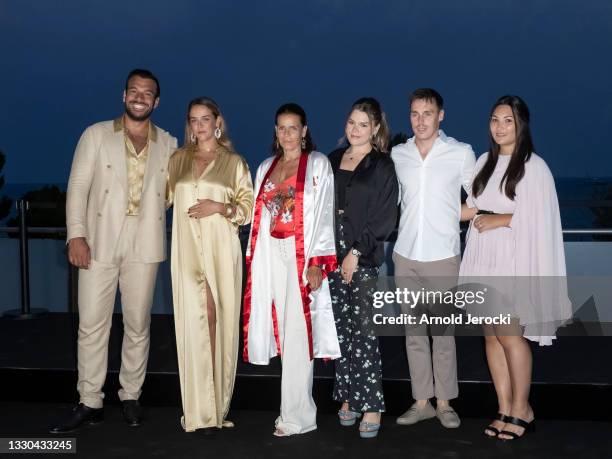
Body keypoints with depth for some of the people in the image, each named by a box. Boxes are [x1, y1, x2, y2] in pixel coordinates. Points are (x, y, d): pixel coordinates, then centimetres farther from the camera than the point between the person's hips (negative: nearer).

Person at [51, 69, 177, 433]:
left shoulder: (168, 144, 10)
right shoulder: (96, 134, 5)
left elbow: (171, 191, 14)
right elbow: (78, 186, 0)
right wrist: (76, 235, -10)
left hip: (144, 245, 1)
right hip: (99, 242, -1)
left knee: (138, 324, 8)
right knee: (92, 324, 1)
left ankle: (131, 396, 21)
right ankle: (90, 403, 10)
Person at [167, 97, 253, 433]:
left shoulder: (234, 162, 7)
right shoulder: (178, 159, 13)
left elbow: (248, 207, 3)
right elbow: (164, 197, 20)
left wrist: (220, 207, -11)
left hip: (221, 251, -1)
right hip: (187, 251, 1)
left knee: (219, 321, 0)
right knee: (192, 322, -5)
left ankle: (217, 402, 11)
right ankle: (198, 408, 0)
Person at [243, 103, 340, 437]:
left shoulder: (318, 164, 1)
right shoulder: (265, 168, 18)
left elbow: (323, 214, -6)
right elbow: (258, 217, 17)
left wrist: (317, 263, -14)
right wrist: (252, 259, 10)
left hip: (302, 255, -5)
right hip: (270, 256, 5)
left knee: (297, 333, -6)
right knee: (283, 332, 6)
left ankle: (295, 416, 1)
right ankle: (297, 409, 15)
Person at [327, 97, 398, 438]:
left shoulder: (382, 166, -1)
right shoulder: (333, 160, 14)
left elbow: (384, 218, -7)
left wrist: (356, 252, -12)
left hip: (363, 259, -5)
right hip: (332, 255, 5)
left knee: (363, 330, -6)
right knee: (341, 328, 8)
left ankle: (371, 405, 1)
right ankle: (348, 397, 17)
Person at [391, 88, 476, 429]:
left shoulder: (461, 153, -4)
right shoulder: (397, 155, 4)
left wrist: (447, 217, -1)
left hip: (443, 257, -3)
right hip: (406, 256, 3)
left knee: (442, 333, 2)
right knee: (414, 333, 9)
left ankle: (444, 403, 16)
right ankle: (421, 401, 19)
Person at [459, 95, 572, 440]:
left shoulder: (534, 166, -6)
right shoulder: (484, 162, 13)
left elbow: (540, 218, -11)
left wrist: (500, 220, -12)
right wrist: (475, 213, 1)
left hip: (515, 261, -6)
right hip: (484, 259, 6)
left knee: (509, 334, -7)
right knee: (491, 335, 5)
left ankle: (522, 410, 10)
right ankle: (506, 410, 15)